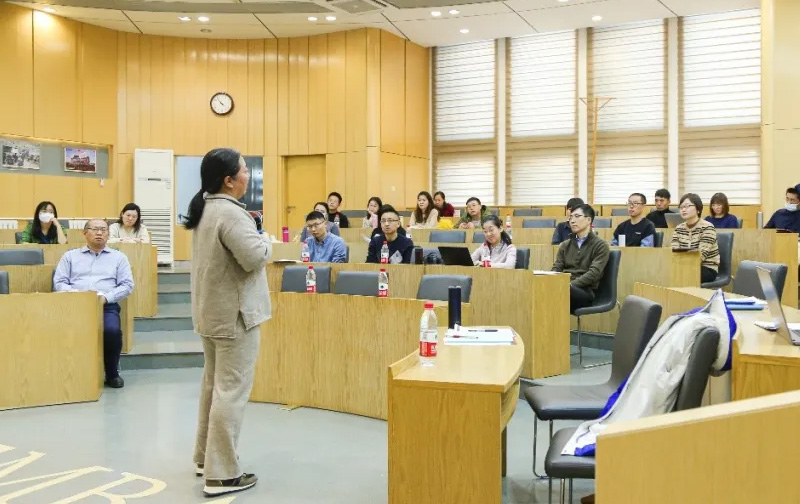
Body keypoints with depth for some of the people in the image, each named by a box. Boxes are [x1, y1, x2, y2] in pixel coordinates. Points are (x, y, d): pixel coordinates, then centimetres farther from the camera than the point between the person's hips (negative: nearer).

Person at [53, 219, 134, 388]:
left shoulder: (118, 257, 18)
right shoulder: (70, 256, 20)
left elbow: (127, 285, 7)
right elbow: (59, 282, 10)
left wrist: (106, 297, -9)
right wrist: (77, 294, -10)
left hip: (107, 305, 0)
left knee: (112, 330, -32)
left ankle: (112, 373, -8)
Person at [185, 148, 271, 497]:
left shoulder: (204, 209, 10)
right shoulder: (230, 213, -21)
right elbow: (254, 258, -27)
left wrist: (252, 236, 10)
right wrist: (265, 241, -7)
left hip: (211, 311, 10)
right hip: (234, 313, -10)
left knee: (213, 383, 18)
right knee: (231, 390, -6)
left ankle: (205, 457, 29)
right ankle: (221, 475, -1)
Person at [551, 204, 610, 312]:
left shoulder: (600, 245, 7)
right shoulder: (565, 245, 24)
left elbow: (594, 273, -6)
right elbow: (556, 269, 14)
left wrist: (570, 285, -18)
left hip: (585, 291, -4)